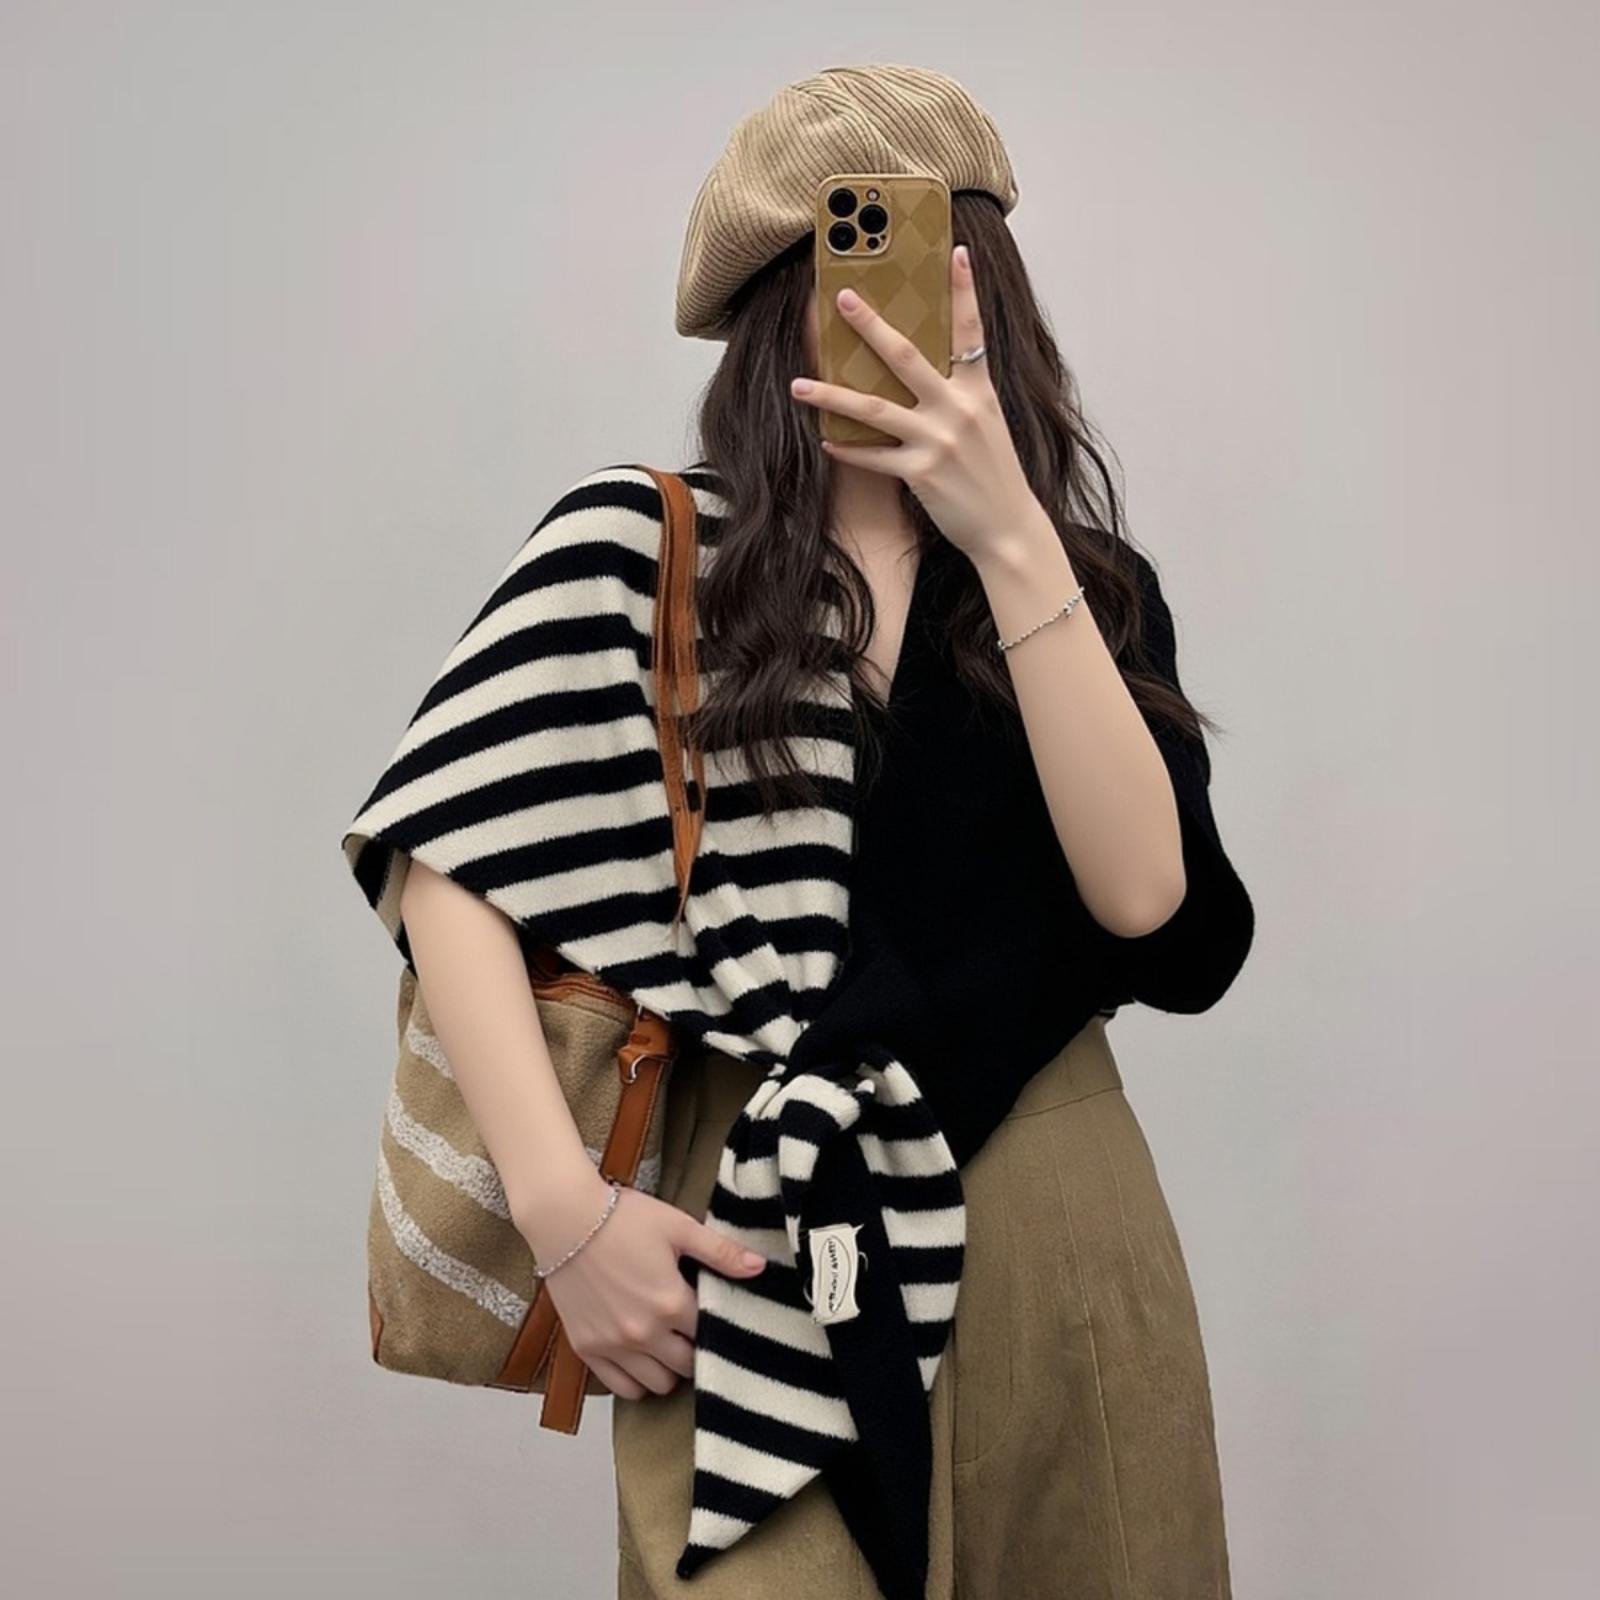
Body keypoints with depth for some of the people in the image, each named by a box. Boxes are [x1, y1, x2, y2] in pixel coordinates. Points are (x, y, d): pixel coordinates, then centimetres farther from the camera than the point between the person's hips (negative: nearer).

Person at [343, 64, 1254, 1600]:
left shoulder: (1088, 584, 4)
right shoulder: (638, 545, -3)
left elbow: (1164, 915, -11)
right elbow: (448, 853, -7)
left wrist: (1012, 544, -17)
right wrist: (567, 1203, -17)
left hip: (1048, 1237, 3)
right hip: (748, 1246, -3)